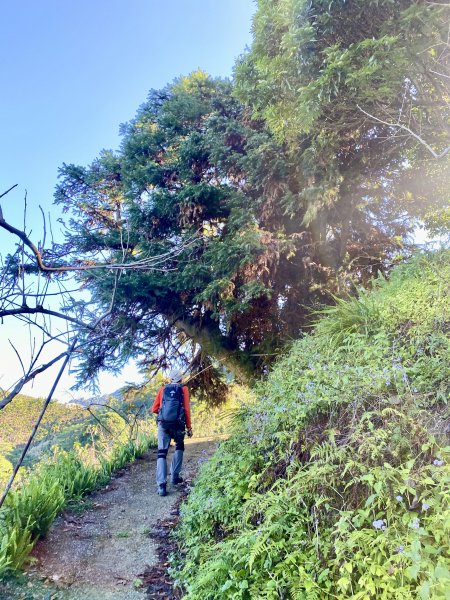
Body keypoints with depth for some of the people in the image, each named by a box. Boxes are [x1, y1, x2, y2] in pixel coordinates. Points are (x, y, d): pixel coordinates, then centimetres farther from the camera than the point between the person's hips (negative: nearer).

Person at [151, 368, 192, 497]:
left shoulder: (163, 389, 13)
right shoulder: (183, 389, 8)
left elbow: (154, 409, 11)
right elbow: (187, 409, 0)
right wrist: (189, 427, 5)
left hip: (163, 424, 1)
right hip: (178, 424, -1)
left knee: (162, 453, 1)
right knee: (179, 448, 25)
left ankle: (161, 485, -12)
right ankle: (174, 477, 20)